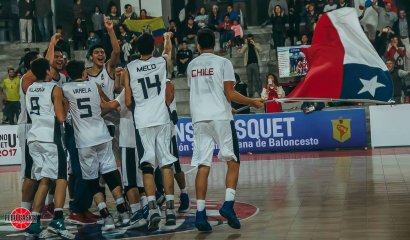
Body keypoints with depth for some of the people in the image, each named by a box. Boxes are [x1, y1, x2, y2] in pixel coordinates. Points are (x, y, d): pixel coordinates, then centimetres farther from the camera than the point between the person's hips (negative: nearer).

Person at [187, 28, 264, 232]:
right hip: (220, 117, -4)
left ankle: (200, 213, -3)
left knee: (202, 166, 3)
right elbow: (230, 94, -6)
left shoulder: (191, 66, 14)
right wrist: (252, 101, 8)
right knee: (233, 161, 8)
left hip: (199, 119, 4)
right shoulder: (223, 63, 0)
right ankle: (228, 205, -6)